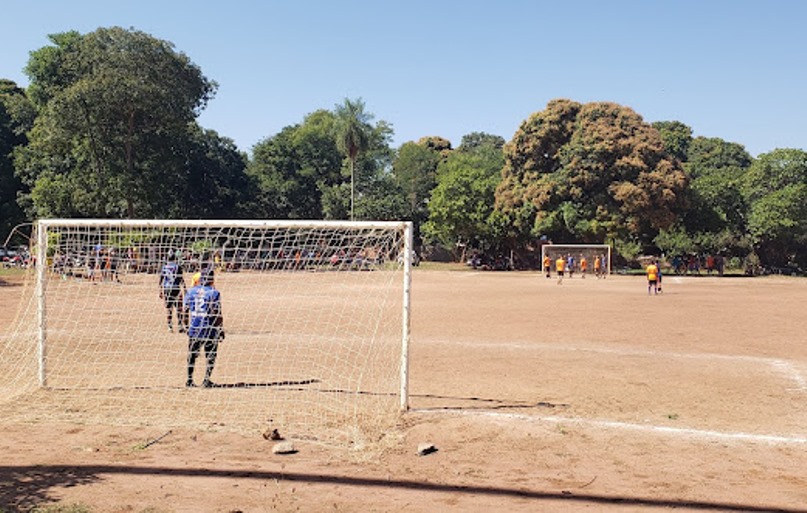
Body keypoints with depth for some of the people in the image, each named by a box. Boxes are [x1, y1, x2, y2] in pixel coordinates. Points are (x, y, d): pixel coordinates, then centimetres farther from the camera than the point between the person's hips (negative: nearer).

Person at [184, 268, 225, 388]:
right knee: (211, 355, 8)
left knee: (192, 354, 17)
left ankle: (189, 379, 20)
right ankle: (206, 380, 3)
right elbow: (218, 314, -11)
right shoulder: (214, 293, -10)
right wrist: (221, 329, -2)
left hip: (194, 328, 4)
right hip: (209, 329, -4)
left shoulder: (191, 291, 3)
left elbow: (186, 309, 8)